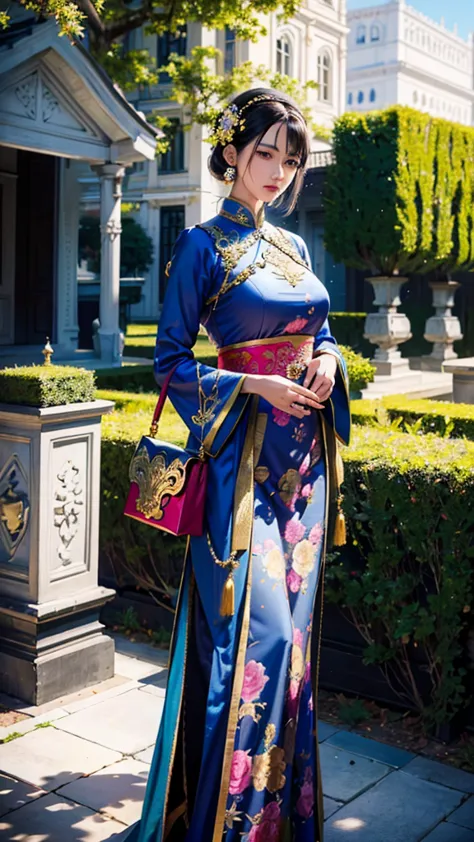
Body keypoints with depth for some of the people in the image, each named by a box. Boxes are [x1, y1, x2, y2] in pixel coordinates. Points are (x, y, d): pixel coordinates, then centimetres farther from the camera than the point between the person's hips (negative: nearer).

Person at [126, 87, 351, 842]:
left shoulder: (293, 248, 14)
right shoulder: (203, 247, -4)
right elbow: (170, 361, -6)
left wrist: (328, 363, 0)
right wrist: (257, 386, -16)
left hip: (304, 452, 6)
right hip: (244, 455, -6)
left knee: (293, 623, 12)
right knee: (254, 631, -8)